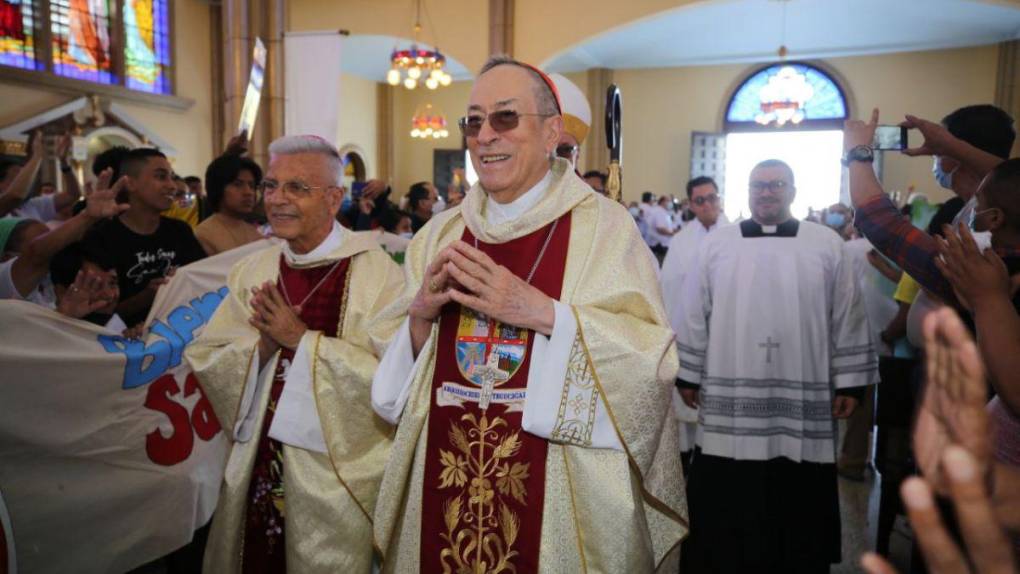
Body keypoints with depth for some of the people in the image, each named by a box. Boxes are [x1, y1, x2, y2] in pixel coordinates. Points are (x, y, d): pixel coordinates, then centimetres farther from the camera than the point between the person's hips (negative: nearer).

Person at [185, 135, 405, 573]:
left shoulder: (375, 272, -14)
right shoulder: (252, 271, 4)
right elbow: (204, 361, 2)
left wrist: (300, 339, -20)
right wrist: (263, 345, -17)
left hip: (334, 473, -5)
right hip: (256, 465, 5)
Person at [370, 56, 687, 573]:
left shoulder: (605, 227, -8)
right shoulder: (439, 235, 5)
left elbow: (651, 361, -14)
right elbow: (395, 380, 7)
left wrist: (543, 313, -24)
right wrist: (422, 313, -13)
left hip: (558, 497, -3)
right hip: (446, 486, 4)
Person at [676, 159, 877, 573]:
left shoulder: (827, 245, 4)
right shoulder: (716, 244, 5)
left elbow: (847, 319, 5)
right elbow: (695, 316, 6)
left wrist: (849, 382, 2)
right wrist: (688, 376, 5)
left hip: (804, 406, 0)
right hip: (729, 403, 0)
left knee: (798, 506, 10)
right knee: (725, 506, 8)